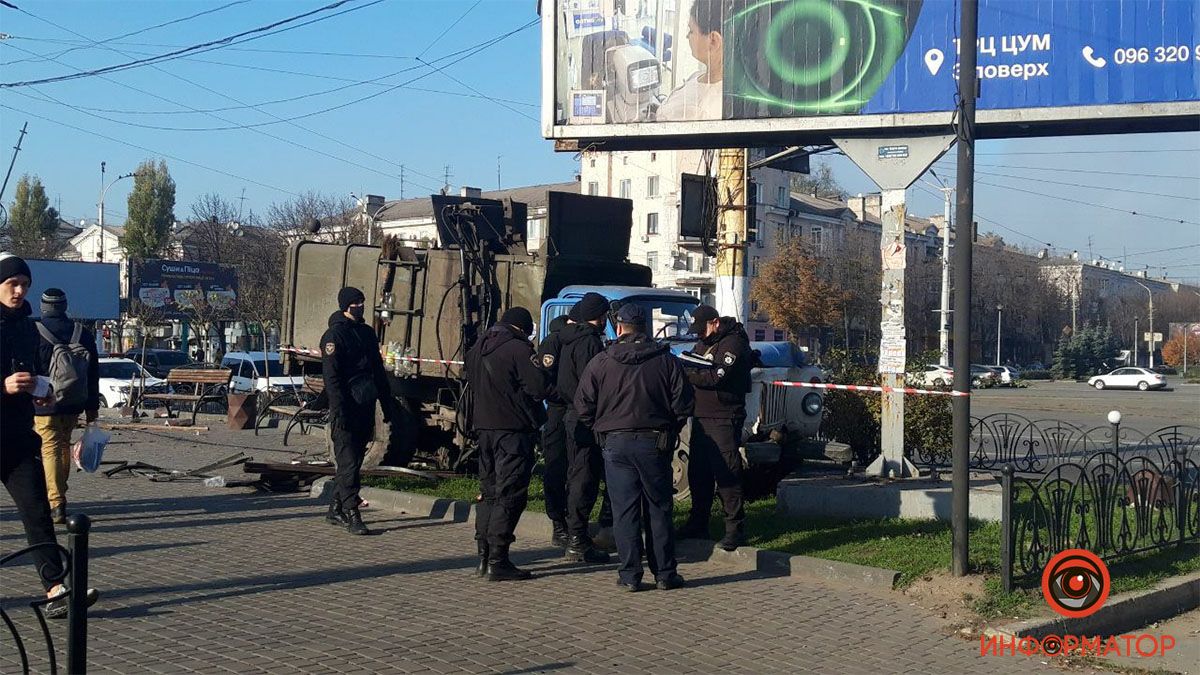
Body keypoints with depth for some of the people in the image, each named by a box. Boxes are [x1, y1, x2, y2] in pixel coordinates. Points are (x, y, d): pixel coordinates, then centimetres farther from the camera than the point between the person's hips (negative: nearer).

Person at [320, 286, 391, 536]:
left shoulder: (367, 332, 16)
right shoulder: (334, 335, -7)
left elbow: (378, 371, 22)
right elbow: (331, 377, -14)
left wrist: (387, 402, 18)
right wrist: (339, 411, -21)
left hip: (366, 409, 8)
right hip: (346, 410, -8)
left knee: (353, 461, 11)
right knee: (348, 463, -8)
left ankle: (335, 509, 20)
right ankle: (351, 515, -8)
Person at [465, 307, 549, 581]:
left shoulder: (478, 348, 13)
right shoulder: (518, 349, -13)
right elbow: (538, 388, -17)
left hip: (484, 425, 8)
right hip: (513, 428, -8)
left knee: (489, 491, 16)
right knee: (510, 494, -4)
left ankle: (484, 556, 18)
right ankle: (497, 561, -6)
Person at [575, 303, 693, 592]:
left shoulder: (601, 362, -1)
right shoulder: (666, 360, 0)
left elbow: (583, 405, 0)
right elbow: (683, 404, -1)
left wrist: (600, 430, 15)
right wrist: (670, 432, 14)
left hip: (615, 444, 0)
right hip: (654, 443, 1)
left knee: (624, 510, 3)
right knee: (659, 509, 8)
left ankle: (630, 575, 2)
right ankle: (665, 573, 10)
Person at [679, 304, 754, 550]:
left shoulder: (733, 343, -12)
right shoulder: (703, 343, 17)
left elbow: (715, 377, -22)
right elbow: (693, 367, 16)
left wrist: (683, 371, -18)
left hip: (723, 419, -9)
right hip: (700, 417, 9)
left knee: (726, 474, -8)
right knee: (697, 472, 13)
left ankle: (735, 528, -3)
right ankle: (698, 523, 23)